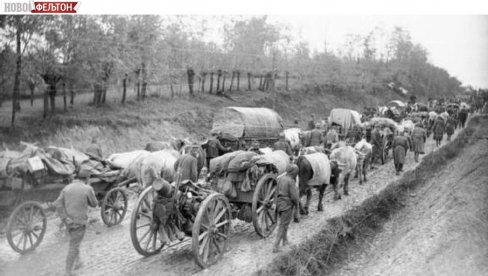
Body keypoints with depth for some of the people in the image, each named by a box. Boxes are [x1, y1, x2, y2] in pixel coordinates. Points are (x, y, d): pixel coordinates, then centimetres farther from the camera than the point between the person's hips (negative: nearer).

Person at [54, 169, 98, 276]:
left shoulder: (67, 188, 1)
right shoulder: (87, 189, -14)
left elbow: (58, 204, -7)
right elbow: (94, 204, 0)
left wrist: (65, 218, -9)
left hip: (69, 221, 6)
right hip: (79, 222, -6)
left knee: (75, 241, 28)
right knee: (74, 247, 4)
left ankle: (78, 261, 35)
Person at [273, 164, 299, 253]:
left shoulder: (281, 179, 6)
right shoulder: (291, 181, -17)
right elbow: (294, 196, -19)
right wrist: (297, 204, -1)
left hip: (279, 204, 7)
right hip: (287, 206, -7)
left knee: (284, 224, 25)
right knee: (283, 226, 0)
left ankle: (285, 240, 40)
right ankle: (276, 246, -1)